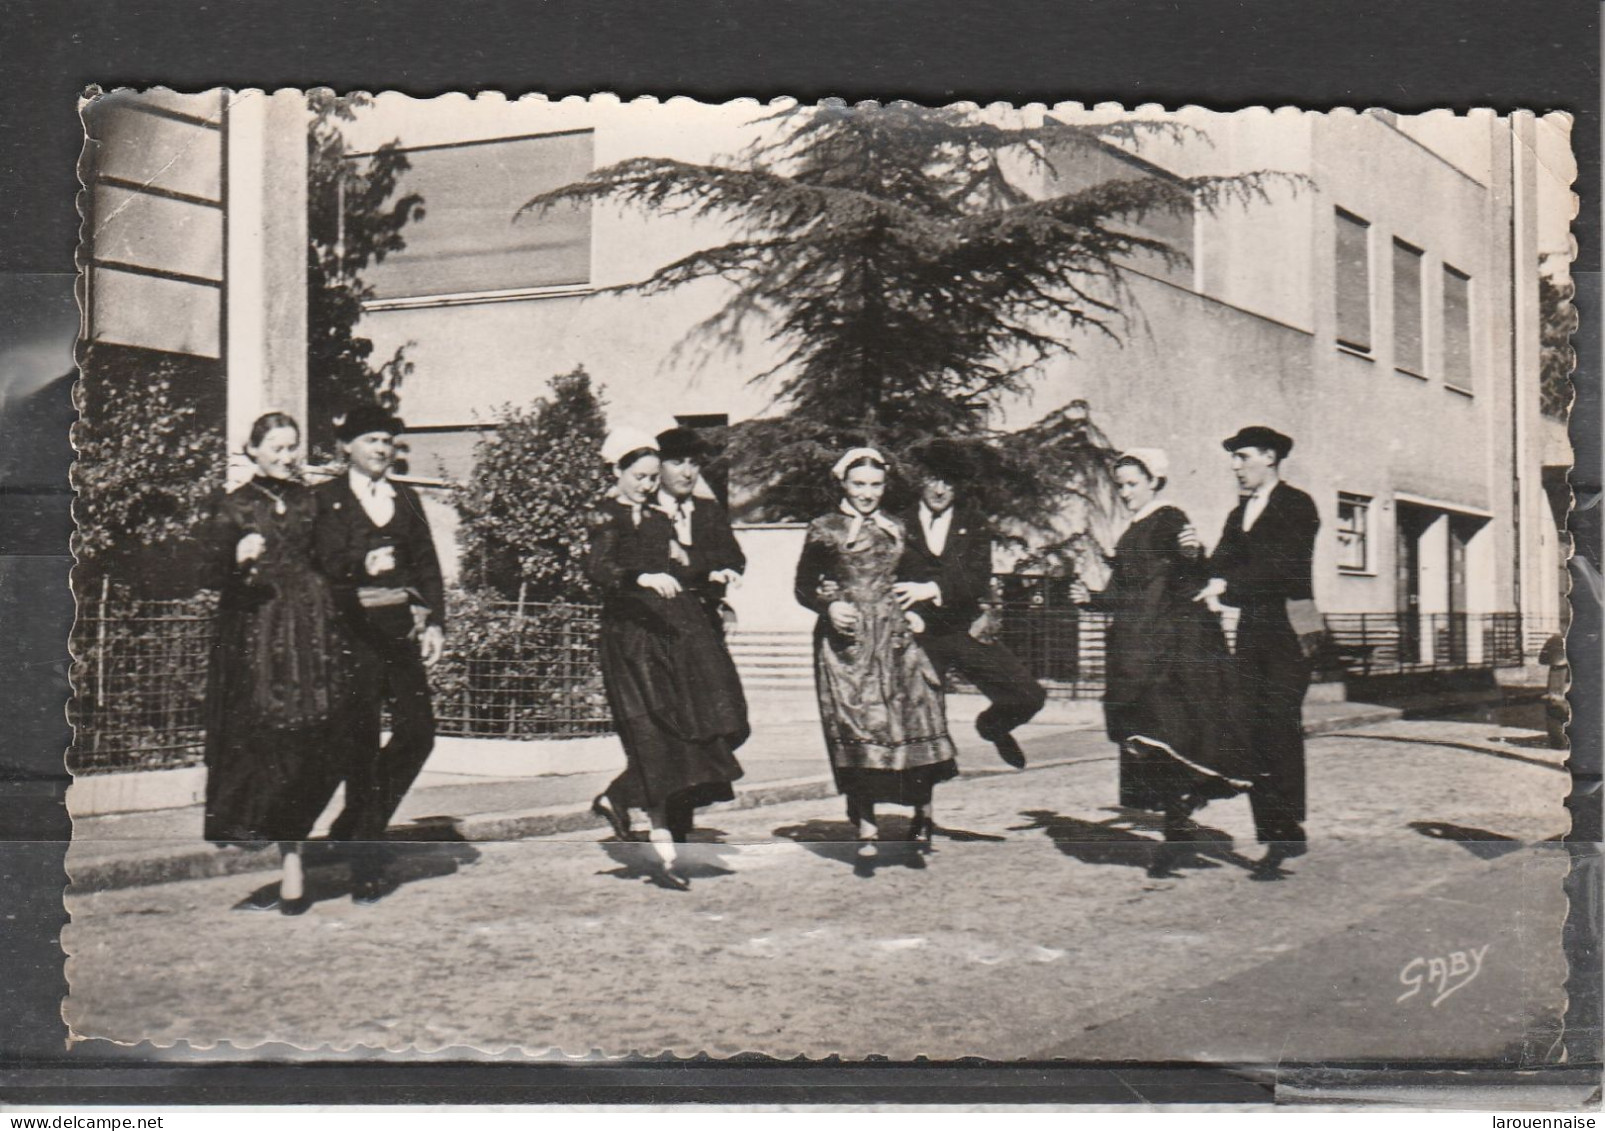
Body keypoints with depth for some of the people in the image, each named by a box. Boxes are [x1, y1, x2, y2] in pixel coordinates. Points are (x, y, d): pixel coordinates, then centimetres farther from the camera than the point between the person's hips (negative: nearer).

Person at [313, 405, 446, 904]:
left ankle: (355, 830, 17)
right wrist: (363, 566, -26)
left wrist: (434, 623, 6)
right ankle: (364, 862, 6)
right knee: (362, 739, -3)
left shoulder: (406, 498, 18)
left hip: (401, 624, 5)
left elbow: (427, 564, 16)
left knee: (418, 730, -2)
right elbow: (326, 563, -7)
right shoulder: (328, 498, 3)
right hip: (354, 625, -5)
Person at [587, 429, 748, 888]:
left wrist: (683, 565, 6)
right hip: (632, 634, -7)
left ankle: (618, 797, 12)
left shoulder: (659, 519, 19)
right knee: (654, 736, -7)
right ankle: (664, 851, 0)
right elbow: (597, 569, -20)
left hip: (676, 630, 7)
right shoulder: (608, 518, -2)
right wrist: (642, 577, -35)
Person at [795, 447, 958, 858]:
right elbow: (804, 588, 6)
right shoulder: (824, 530, 5)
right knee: (856, 726, -7)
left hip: (893, 634, 3)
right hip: (846, 638, -3)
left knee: (917, 712, -9)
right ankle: (865, 827, -1)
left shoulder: (895, 530, 16)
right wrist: (829, 606, -13)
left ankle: (922, 812, 5)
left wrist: (912, 612, 7)